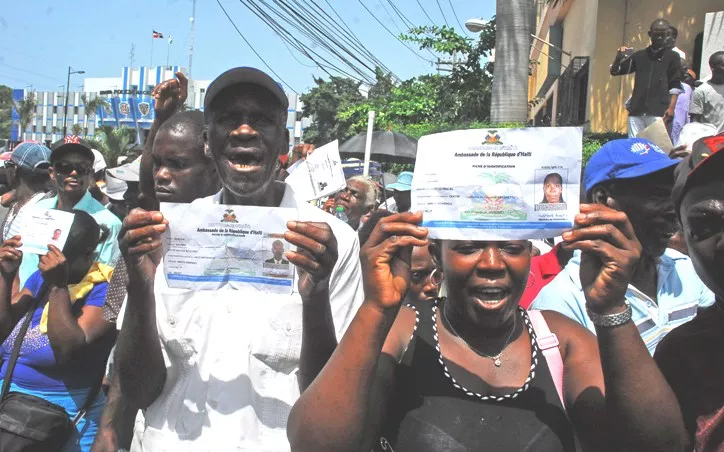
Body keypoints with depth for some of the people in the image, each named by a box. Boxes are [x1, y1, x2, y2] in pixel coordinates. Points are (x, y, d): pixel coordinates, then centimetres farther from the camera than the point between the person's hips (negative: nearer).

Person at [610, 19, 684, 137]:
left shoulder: (672, 57, 8)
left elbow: (675, 85, 3)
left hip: (658, 112, -3)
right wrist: (618, 58, -4)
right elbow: (615, 71, 17)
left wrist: (671, 107, -9)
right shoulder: (639, 55, 16)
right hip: (636, 110, 3)